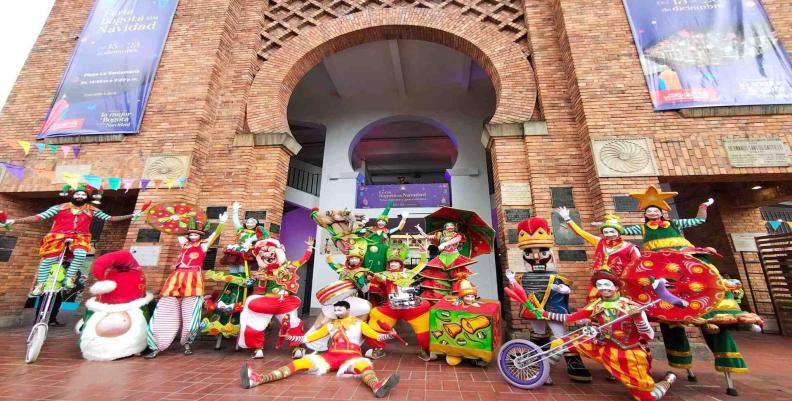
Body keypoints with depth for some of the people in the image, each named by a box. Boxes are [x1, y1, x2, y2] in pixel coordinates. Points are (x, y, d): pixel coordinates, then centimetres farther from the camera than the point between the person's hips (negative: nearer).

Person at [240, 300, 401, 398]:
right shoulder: (330, 325, 18)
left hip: (351, 356, -3)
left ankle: (377, 386, -70)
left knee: (365, 364, -38)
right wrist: (289, 337, 13)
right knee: (300, 362, -15)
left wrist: (389, 335, -19)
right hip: (331, 356, 4)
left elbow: (376, 336, 0)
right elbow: (308, 338, 20)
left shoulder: (359, 323, 9)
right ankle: (259, 379, -26)